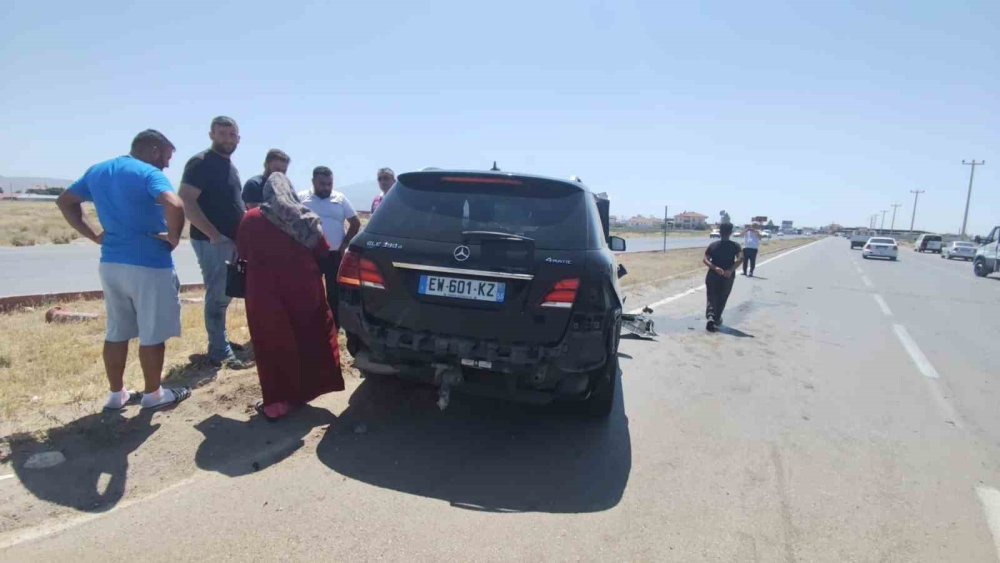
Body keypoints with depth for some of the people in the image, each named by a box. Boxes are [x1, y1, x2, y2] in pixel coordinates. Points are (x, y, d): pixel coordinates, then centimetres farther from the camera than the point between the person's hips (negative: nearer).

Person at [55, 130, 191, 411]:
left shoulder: (97, 171, 11)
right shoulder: (149, 173, -14)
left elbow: (65, 201, 22)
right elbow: (175, 205, -32)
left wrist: (94, 235, 13)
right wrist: (174, 237, -16)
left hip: (110, 264, 7)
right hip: (150, 266, -7)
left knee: (116, 332, 16)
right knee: (153, 334, 6)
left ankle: (117, 394, 26)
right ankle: (153, 395, 18)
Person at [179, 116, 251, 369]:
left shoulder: (230, 166, 17)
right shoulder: (200, 163, -10)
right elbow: (186, 201, -19)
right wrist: (214, 234, -23)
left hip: (232, 240, 9)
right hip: (212, 241, -9)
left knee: (224, 295, 15)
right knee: (218, 296, -4)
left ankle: (218, 343, 26)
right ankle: (221, 352, 3)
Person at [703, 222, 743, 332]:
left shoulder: (713, 245, 1)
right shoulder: (735, 246, -3)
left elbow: (705, 259, -10)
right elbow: (740, 258, -20)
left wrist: (715, 268, -18)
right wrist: (731, 270, -23)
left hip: (713, 276, 0)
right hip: (727, 277, 0)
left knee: (712, 298, 6)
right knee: (721, 300, 17)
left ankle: (710, 316, -19)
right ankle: (716, 320, 28)